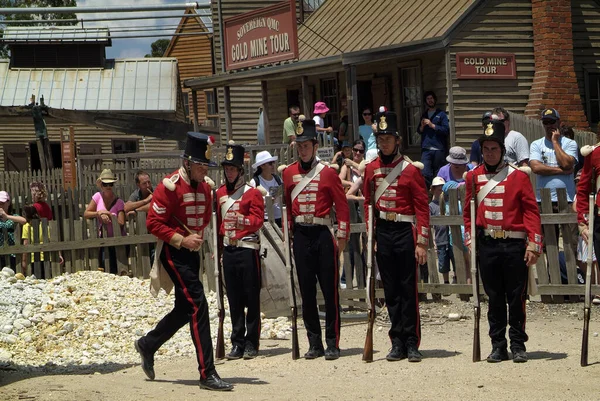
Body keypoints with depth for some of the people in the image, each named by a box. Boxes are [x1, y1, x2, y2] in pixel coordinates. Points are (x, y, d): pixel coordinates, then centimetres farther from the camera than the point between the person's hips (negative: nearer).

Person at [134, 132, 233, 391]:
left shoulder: (205, 187, 8)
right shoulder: (169, 186, -16)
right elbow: (153, 224, -16)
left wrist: (199, 236, 9)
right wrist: (182, 239, -22)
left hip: (192, 253, 9)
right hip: (173, 253, -9)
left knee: (185, 310, 16)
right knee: (198, 307, -15)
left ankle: (147, 345, 39)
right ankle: (207, 374, -14)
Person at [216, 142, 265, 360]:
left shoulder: (252, 193, -4)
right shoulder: (220, 193, 12)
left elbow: (258, 220, -13)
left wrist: (243, 220, -29)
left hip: (247, 249, -5)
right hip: (228, 250, 5)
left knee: (251, 298, -2)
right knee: (234, 299, 7)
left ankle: (251, 343, 3)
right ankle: (237, 343, 11)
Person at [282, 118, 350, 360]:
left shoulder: (327, 173, -2)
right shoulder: (288, 173, 8)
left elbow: (342, 206, -2)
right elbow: (286, 206, 13)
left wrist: (342, 236, -7)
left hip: (323, 234, -3)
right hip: (301, 236, 4)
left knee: (330, 290, -2)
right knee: (306, 292, 5)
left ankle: (333, 344, 3)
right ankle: (314, 344, 12)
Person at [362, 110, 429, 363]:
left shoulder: (411, 170, -5)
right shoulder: (371, 169, 7)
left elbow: (422, 208, -7)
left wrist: (422, 243, -11)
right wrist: (369, 234, 6)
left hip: (405, 232, -4)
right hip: (382, 233, 4)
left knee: (408, 289, -1)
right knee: (391, 291, 7)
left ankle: (412, 344, 3)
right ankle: (398, 343, 12)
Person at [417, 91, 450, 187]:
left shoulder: (441, 114, 6)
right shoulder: (424, 115, 19)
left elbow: (446, 130, -5)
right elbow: (419, 131, 25)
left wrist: (432, 125, -10)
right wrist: (422, 126, 3)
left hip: (438, 149, -3)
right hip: (426, 149, 3)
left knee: (438, 175, -2)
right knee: (425, 174, -11)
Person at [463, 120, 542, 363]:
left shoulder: (519, 176, -1)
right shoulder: (474, 177, 8)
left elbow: (531, 211, -4)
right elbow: (468, 211, 14)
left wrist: (533, 244, -10)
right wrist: (470, 240, 3)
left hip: (514, 245, -2)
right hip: (486, 246, 2)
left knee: (516, 297, 1)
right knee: (494, 298, 8)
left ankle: (518, 345, 9)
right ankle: (498, 346, 14)